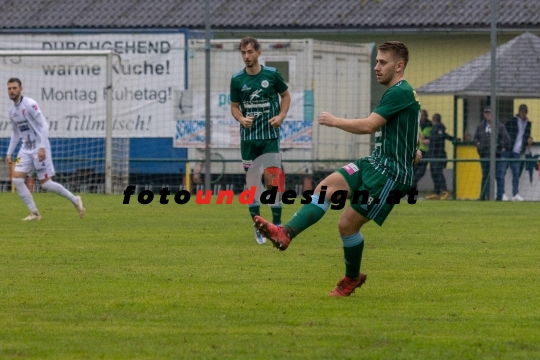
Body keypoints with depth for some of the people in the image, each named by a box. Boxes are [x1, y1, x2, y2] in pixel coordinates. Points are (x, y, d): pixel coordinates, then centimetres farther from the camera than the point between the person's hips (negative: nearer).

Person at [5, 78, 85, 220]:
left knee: (46, 183, -6)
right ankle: (34, 213, 0)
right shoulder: (12, 111, 9)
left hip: (39, 148, -7)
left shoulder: (29, 104, -14)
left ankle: (75, 200, 14)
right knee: (17, 179, -7)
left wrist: (42, 148, -25)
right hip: (26, 149, 7)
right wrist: (9, 153, 17)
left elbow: (44, 125, -17)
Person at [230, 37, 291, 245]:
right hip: (248, 136, 2)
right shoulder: (237, 79, -1)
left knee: (271, 180, -7)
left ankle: (277, 226, 2)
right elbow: (234, 107, 8)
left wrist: (281, 115, -7)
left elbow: (286, 95, 9)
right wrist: (241, 119, -13)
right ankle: (258, 228, 13)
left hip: (270, 135, -2)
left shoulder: (272, 74, -5)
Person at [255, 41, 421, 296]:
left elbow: (368, 125, -24)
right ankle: (286, 233, -20)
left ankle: (352, 279, 18)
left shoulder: (400, 93, -17)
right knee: (327, 187, -7)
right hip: (375, 163, 10)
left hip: (391, 173, -10)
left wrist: (334, 121, -12)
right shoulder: (399, 93, 16)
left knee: (348, 224, -5)